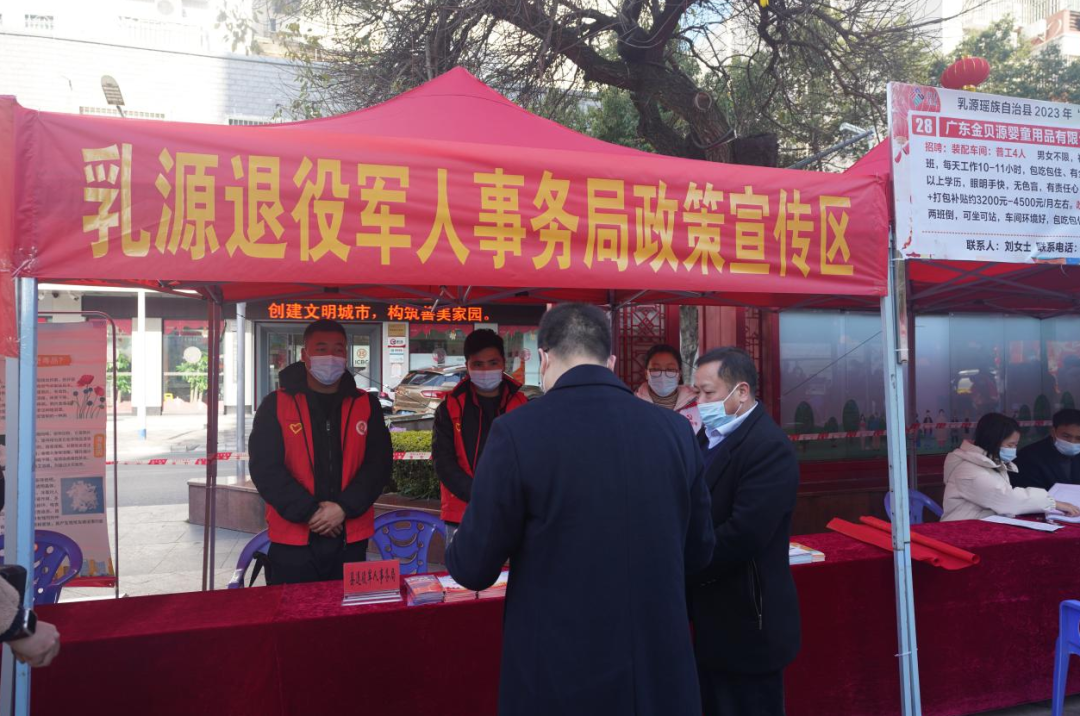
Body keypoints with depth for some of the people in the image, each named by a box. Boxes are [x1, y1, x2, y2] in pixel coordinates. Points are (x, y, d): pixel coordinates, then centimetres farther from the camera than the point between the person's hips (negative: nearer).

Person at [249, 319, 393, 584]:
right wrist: (308, 511, -15)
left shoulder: (366, 405, 5)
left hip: (350, 539, 2)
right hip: (293, 541, -2)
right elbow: (265, 467, -7)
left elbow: (380, 462, 0)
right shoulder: (276, 405, 0)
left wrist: (344, 508, -13)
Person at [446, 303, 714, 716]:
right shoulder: (676, 431, -3)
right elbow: (698, 553, 8)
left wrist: (458, 547, 13)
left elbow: (474, 568, -9)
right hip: (660, 672, 4)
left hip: (558, 680, -3)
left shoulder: (517, 431, -16)